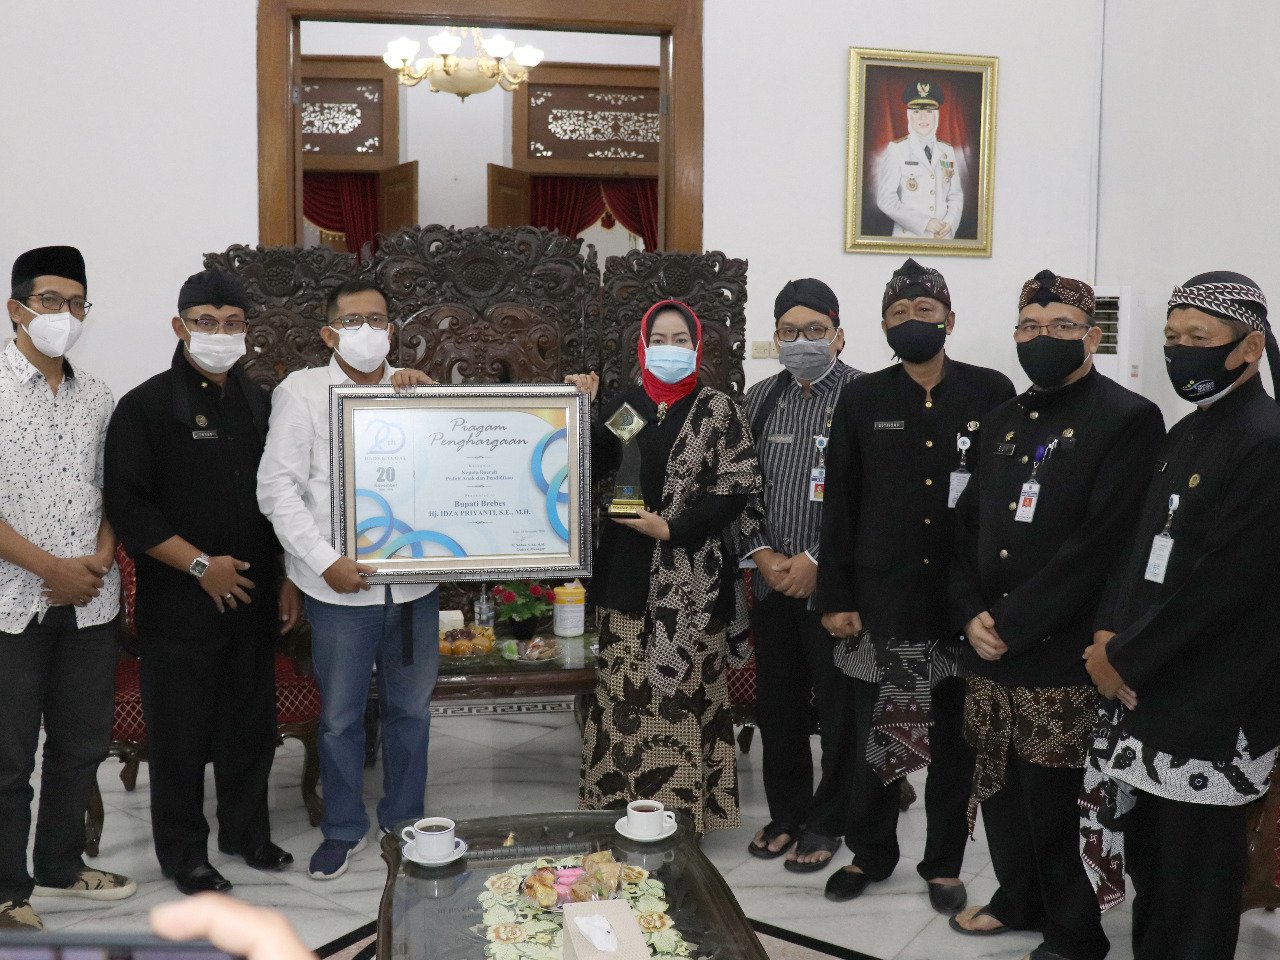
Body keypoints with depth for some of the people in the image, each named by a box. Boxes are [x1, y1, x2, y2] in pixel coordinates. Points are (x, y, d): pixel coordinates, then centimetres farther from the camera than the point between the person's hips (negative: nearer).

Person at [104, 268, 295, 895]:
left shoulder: (257, 403, 10)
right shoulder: (147, 406, -7)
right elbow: (126, 504, -13)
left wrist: (286, 578, 13)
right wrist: (201, 566, -16)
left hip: (252, 599, 5)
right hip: (180, 603, -5)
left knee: (252, 723, 14)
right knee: (181, 732, 4)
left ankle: (246, 831, 32)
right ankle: (182, 853, 21)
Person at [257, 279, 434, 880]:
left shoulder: (416, 389, 11)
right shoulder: (302, 391, 0)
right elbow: (278, 488, -5)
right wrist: (326, 562, -12)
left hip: (414, 581, 3)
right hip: (340, 585, -3)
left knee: (410, 707, 14)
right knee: (340, 715, 7)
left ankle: (405, 818, 32)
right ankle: (344, 829, 25)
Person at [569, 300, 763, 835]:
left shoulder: (717, 410, 1)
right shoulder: (624, 405, 11)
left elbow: (737, 489, -6)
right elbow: (593, 470, 4)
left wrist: (673, 529, -13)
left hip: (690, 575, -3)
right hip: (629, 571, 3)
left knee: (684, 689, -1)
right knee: (624, 689, 5)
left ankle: (683, 808, 10)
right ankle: (619, 803, 17)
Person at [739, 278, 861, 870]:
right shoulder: (760, 400, 10)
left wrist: (816, 561, -15)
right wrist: (763, 552, -5)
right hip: (772, 581, 5)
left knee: (837, 709, 7)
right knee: (777, 706, 14)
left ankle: (826, 822, 25)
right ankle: (785, 813, 32)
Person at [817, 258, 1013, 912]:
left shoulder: (991, 393, 2)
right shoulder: (862, 399, 5)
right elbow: (839, 505, 4)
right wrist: (835, 597, -1)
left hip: (964, 596, 0)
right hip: (880, 595, 1)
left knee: (954, 736, 10)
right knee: (870, 730, 8)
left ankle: (943, 863, 26)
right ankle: (869, 852, 27)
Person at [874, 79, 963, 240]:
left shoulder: (948, 151, 10)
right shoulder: (896, 150, -2)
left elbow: (956, 195, 11)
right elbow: (885, 199, -9)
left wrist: (950, 223, -9)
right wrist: (923, 223, -16)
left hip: (943, 238, 4)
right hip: (908, 237, -3)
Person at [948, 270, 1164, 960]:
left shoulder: (1130, 420, -8)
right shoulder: (1002, 423, 14)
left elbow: (1100, 541, -17)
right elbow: (967, 522, 14)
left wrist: (1013, 625, -16)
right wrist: (971, 613, -2)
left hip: (1062, 658, -6)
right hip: (989, 651, 6)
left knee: (1055, 800, 3)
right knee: (1000, 787, 16)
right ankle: (1019, 899, 39)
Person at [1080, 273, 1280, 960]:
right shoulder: (1187, 433, 12)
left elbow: (1224, 582, -21)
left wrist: (1125, 657, -14)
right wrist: (1109, 630, -2)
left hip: (1209, 701, -8)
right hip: (1145, 685, 8)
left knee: (1195, 860, 5)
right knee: (1145, 843, 18)